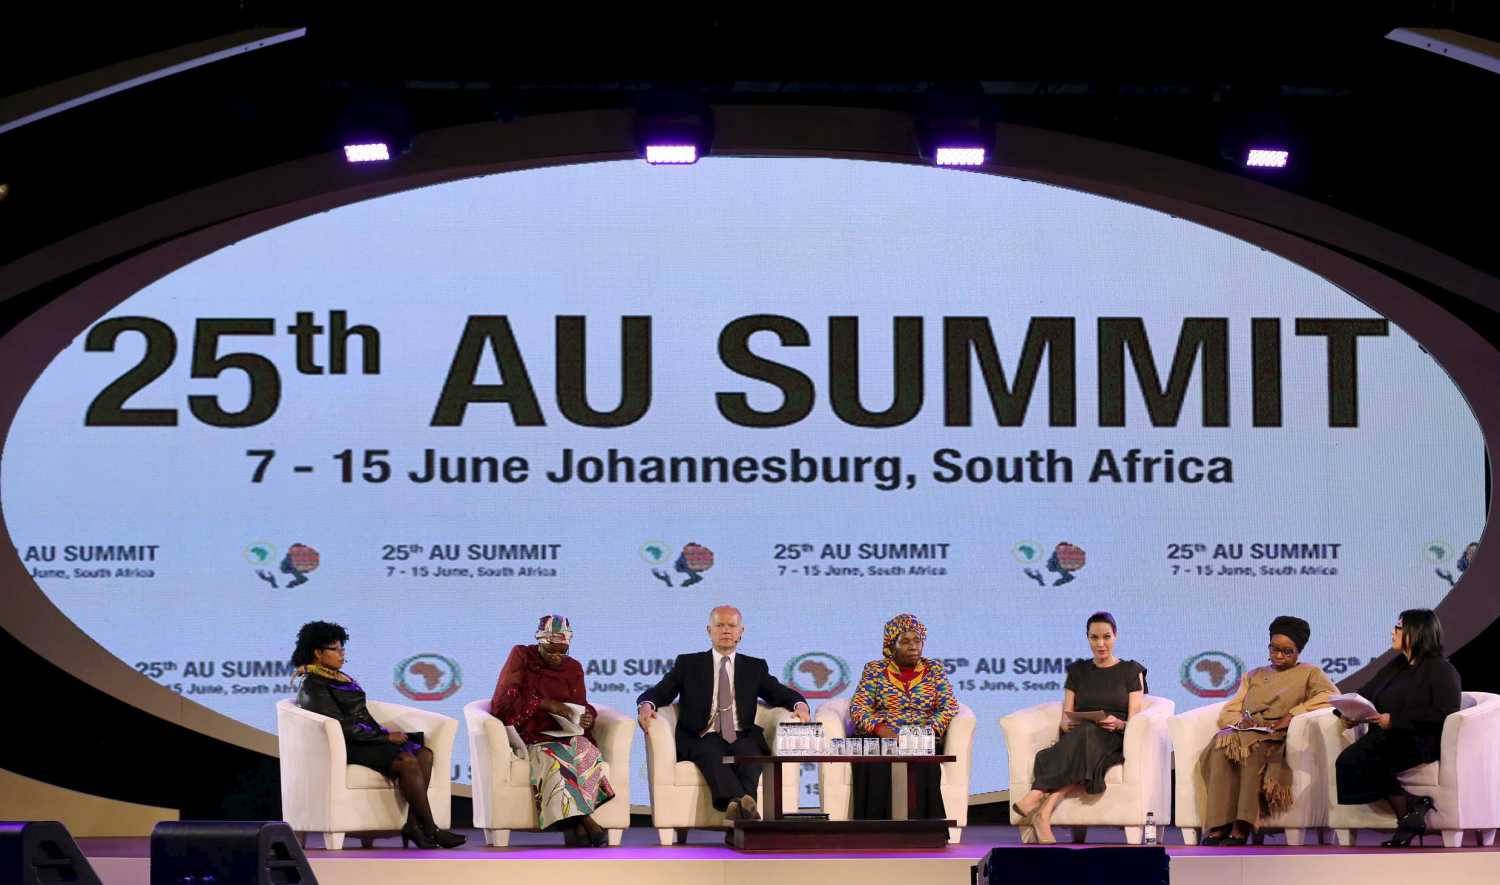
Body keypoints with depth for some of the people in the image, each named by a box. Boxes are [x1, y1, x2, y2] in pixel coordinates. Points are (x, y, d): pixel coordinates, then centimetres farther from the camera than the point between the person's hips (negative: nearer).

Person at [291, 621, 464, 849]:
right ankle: (430, 831, -24)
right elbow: (341, 726, -16)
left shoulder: (340, 678, 21)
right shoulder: (313, 686, -7)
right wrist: (385, 736, -15)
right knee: (407, 761, -28)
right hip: (349, 746, -9)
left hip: (367, 738, 9)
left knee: (424, 753, -14)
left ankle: (412, 824, -24)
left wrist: (388, 734, 6)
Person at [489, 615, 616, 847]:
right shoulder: (521, 657, 6)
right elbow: (504, 702, -3)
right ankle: (585, 821, -41)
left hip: (565, 734, 3)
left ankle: (573, 824, -38)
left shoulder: (572, 668, 17)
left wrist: (586, 717, -9)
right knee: (554, 757, -37)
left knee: (587, 752, -33)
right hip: (530, 736, -3)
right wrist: (545, 703, -14)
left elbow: (581, 707, 16)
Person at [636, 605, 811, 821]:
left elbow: (783, 694, 15)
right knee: (712, 754, -37)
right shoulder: (688, 664, 18)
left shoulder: (755, 667, 22)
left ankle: (739, 808, -60)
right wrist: (646, 705, -16)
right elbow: (659, 692, 9)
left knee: (749, 754, -35)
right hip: (703, 738, -2)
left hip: (742, 737, 2)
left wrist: (799, 705, -9)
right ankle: (739, 803, -63)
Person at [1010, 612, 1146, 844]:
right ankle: (1042, 816, -53)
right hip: (1078, 736, 1)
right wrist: (1069, 724, -11)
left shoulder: (1130, 671, 13)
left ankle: (1036, 798, -53)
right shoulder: (1078, 671, 20)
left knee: (1089, 735, -39)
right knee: (1084, 733, -38)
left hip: (1114, 743, -1)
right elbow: (1065, 720, 14)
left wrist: (1118, 724, -21)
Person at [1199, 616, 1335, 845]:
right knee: (1222, 744, -34)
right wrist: (1240, 721, -2)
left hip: (1278, 739, -3)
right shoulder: (1253, 676, 32)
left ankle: (1241, 828, -47)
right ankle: (1218, 826, -43)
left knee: (1251, 747, -39)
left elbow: (1330, 695, -1)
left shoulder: (1309, 673, 20)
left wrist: (1293, 714, -12)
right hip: (1245, 732, 3)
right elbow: (1226, 713, 23)